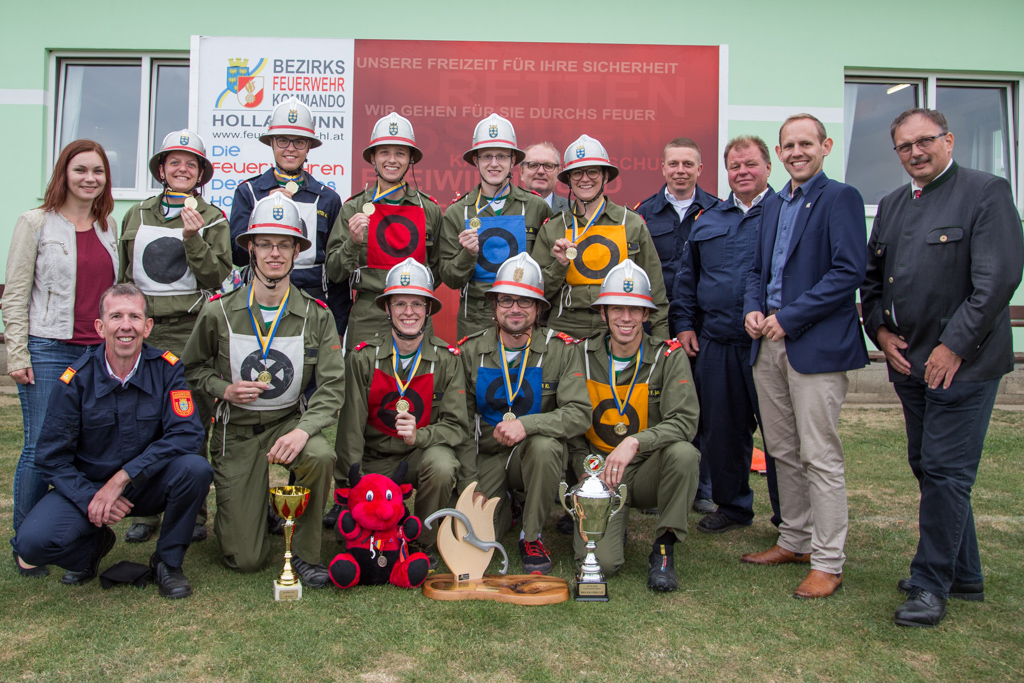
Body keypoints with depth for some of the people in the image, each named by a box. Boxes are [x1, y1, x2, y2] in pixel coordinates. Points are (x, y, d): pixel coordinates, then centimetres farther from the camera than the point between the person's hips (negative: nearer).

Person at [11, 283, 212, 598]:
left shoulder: (166, 368, -11)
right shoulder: (76, 380, -11)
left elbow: (186, 434, -21)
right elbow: (52, 457, -7)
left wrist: (122, 478, -26)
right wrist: (90, 499, -21)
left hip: (149, 485, 0)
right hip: (87, 486, 0)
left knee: (195, 468, -31)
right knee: (33, 541, -25)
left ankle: (168, 561, -6)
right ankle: (95, 544, 13)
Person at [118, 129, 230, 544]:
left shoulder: (211, 218, 6)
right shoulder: (137, 215, 16)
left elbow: (216, 278, -4)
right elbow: (123, 274, 22)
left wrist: (193, 239, -16)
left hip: (191, 332, -3)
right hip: (143, 331, 3)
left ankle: (192, 514, 11)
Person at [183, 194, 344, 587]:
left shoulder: (316, 315, -6)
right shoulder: (219, 312, -6)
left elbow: (332, 386, -11)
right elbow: (193, 367, 9)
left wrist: (303, 429, -29)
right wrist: (224, 389, -12)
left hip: (288, 422, 1)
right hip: (236, 430, 0)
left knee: (321, 455, -37)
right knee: (245, 560, -5)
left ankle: (305, 552, -11)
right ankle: (233, 509, 34)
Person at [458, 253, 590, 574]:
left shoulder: (562, 350, -7)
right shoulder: (471, 351, -1)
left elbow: (579, 413, -15)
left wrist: (527, 425, -31)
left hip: (536, 451, -1)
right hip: (487, 455, 2)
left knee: (544, 445, -36)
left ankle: (531, 536, -12)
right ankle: (502, 503, 21)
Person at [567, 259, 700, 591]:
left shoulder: (669, 356, -6)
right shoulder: (584, 355, -1)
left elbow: (685, 420, -18)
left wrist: (635, 442, -33)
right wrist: (588, 472, -5)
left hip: (648, 470, 0)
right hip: (600, 470, 0)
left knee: (683, 452, -34)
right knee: (600, 561, -22)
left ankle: (664, 548, -12)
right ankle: (613, 525, 17)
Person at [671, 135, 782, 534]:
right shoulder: (708, 221, 16)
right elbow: (687, 277, 21)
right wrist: (683, 323, 12)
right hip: (716, 344, 4)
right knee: (721, 429, 11)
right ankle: (732, 505, 28)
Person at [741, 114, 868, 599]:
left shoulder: (840, 198, -5)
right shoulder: (773, 204, 18)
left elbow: (849, 271, -15)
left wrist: (789, 318, -16)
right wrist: (753, 308, 2)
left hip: (817, 345, -7)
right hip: (769, 343, 7)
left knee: (820, 456, -3)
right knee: (783, 451, 14)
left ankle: (827, 563, 7)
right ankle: (794, 541, 28)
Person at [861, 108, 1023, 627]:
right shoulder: (892, 205, 15)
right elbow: (871, 277, 19)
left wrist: (953, 346, -17)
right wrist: (880, 330, 3)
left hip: (961, 361, -7)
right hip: (909, 361, 7)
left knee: (945, 471, -6)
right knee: (929, 468, 14)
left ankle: (931, 584, 7)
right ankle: (964, 574, 29)